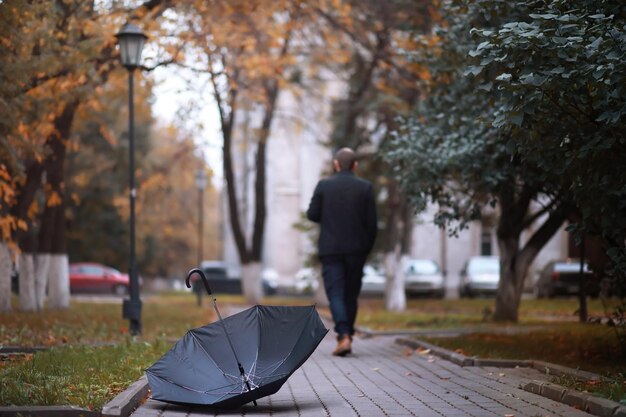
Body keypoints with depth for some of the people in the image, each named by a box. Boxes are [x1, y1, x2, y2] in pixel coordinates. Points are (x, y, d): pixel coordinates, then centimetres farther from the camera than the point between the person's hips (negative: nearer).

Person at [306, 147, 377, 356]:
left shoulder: (324, 185, -3)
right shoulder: (365, 187, -1)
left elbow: (312, 214, 0)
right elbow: (371, 223, -1)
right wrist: (366, 249, 10)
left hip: (330, 249, -1)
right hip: (356, 250, 1)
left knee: (335, 294, -2)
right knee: (351, 295, 12)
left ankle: (344, 336, -19)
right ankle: (347, 336, 17)